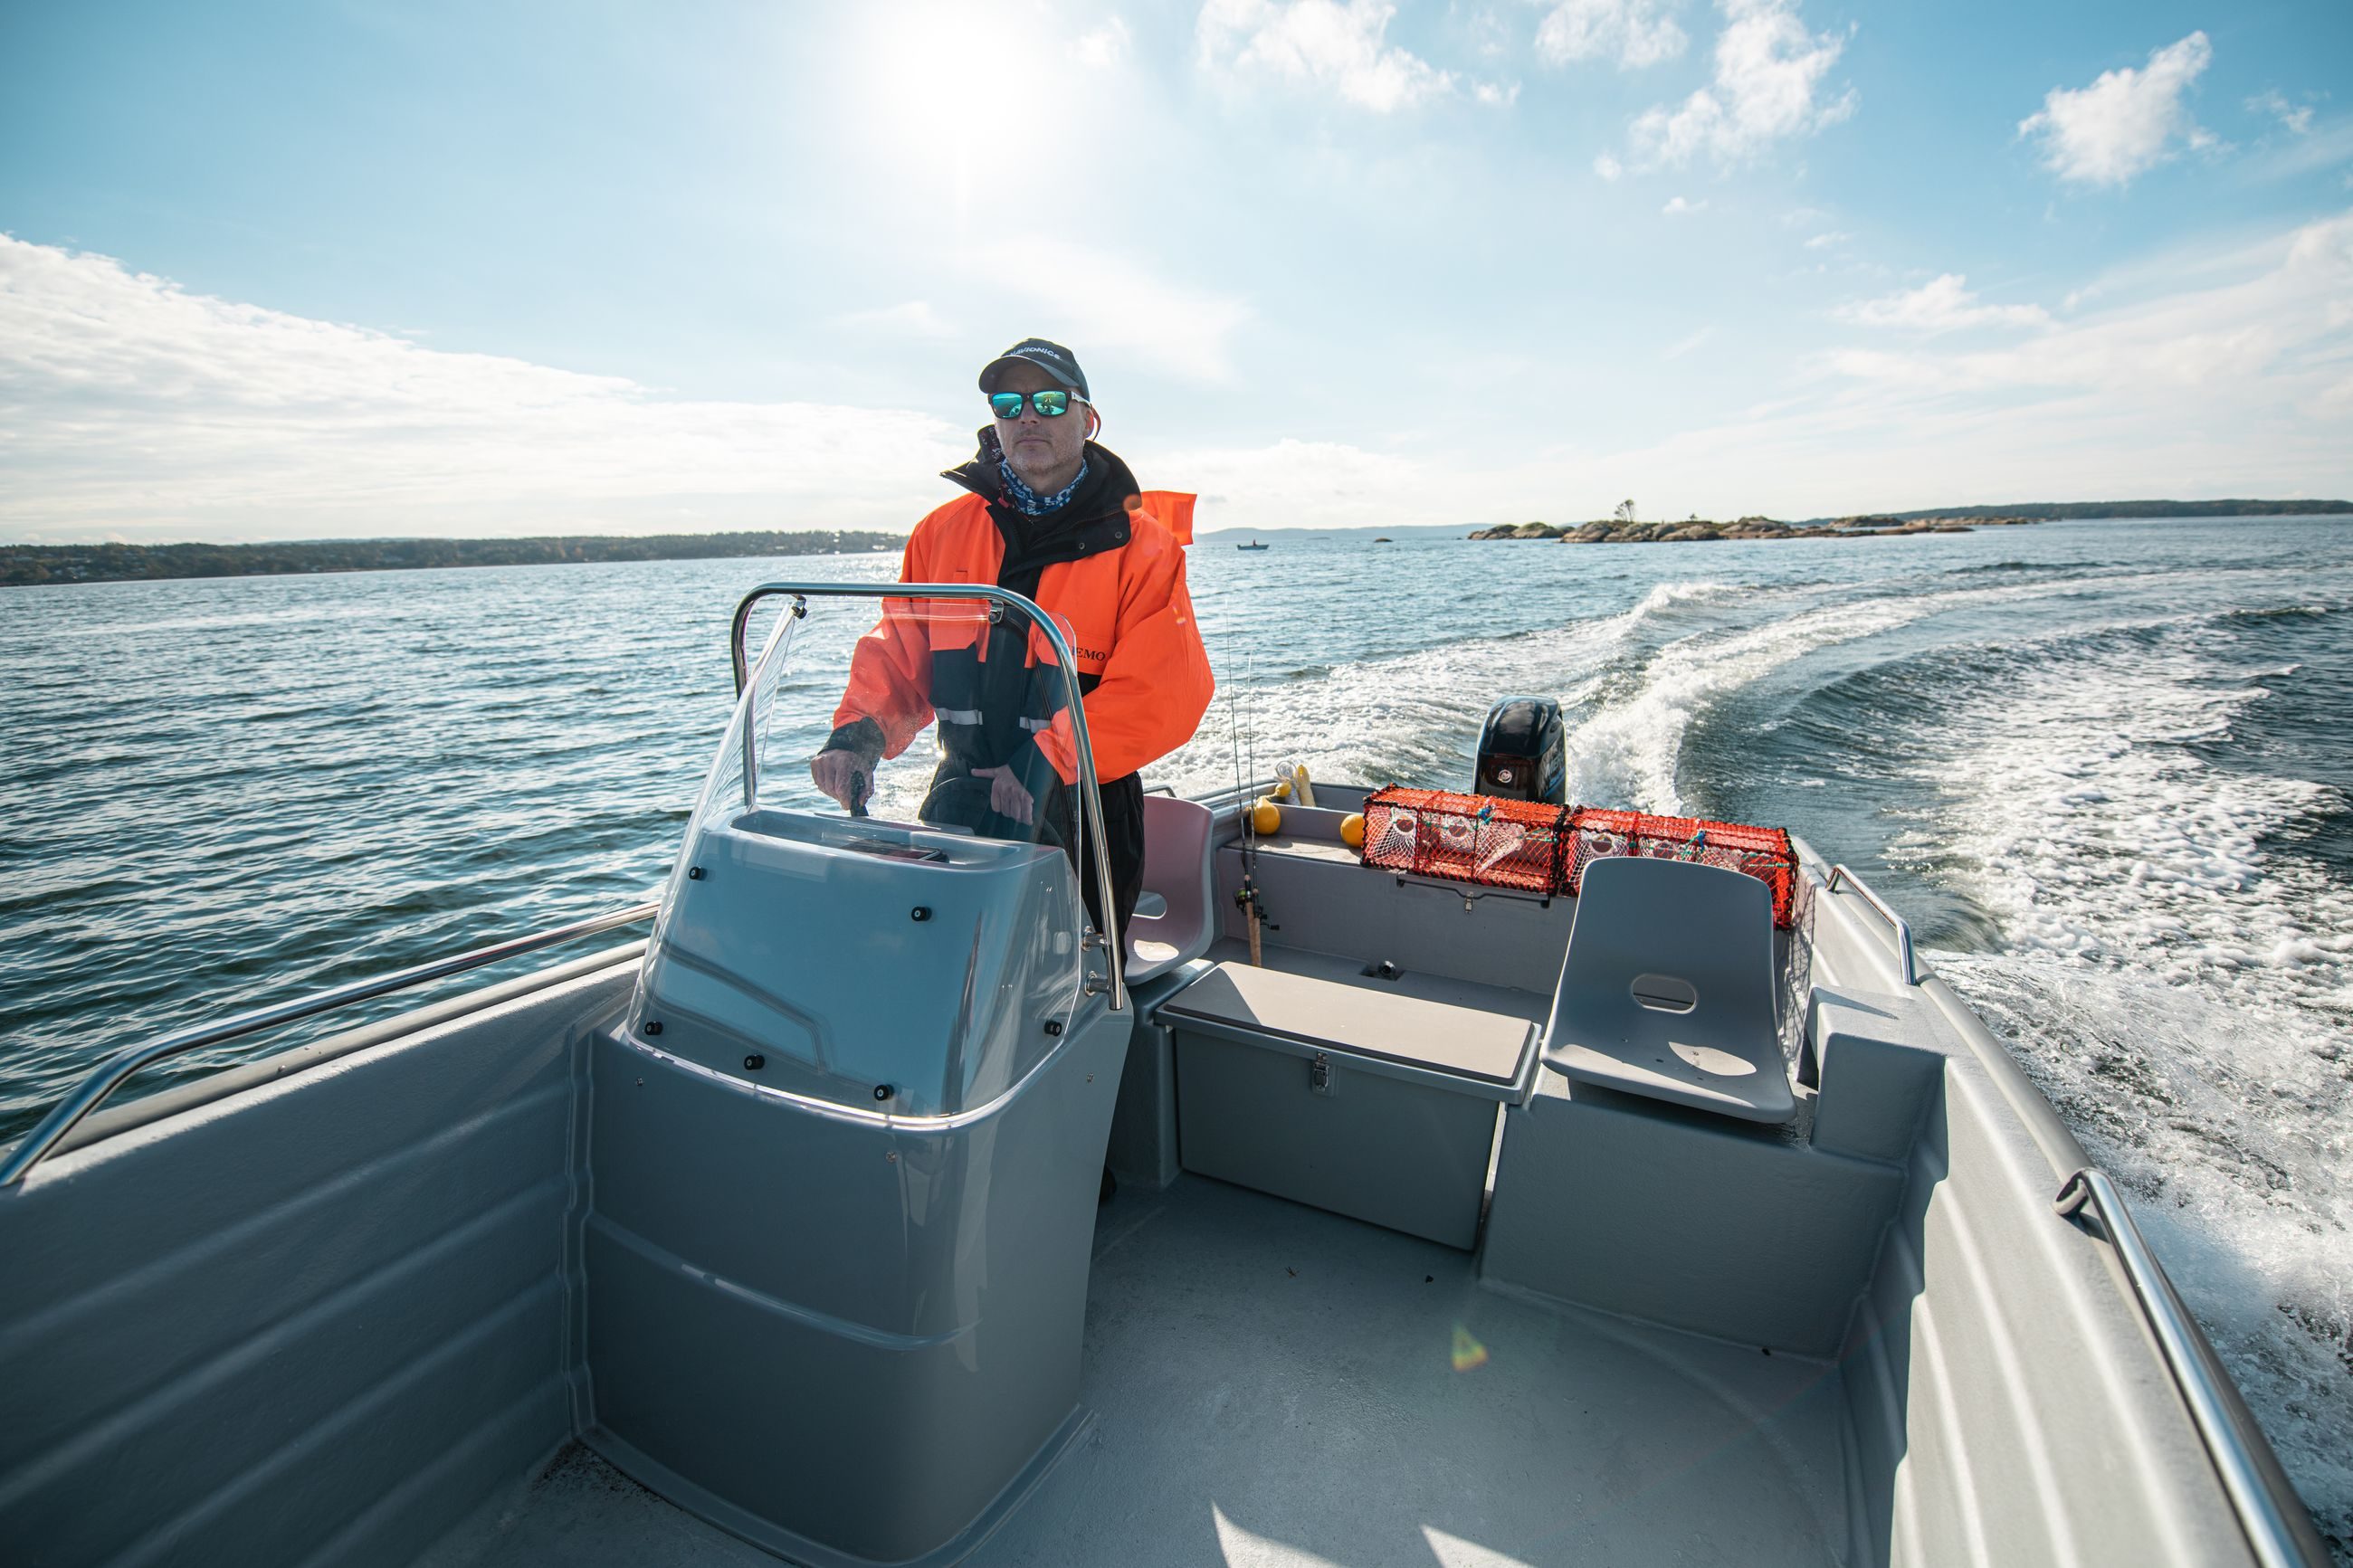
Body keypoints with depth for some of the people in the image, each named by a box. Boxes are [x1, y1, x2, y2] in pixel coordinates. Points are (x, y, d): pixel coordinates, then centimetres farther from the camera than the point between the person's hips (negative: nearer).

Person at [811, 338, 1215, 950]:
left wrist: (1049, 766, -23)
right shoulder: (942, 531, 9)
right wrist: (857, 736, -8)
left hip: (1079, 814, -3)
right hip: (957, 803, 4)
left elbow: (1165, 693, -14)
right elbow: (898, 652, 12)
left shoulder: (1141, 546, -5)